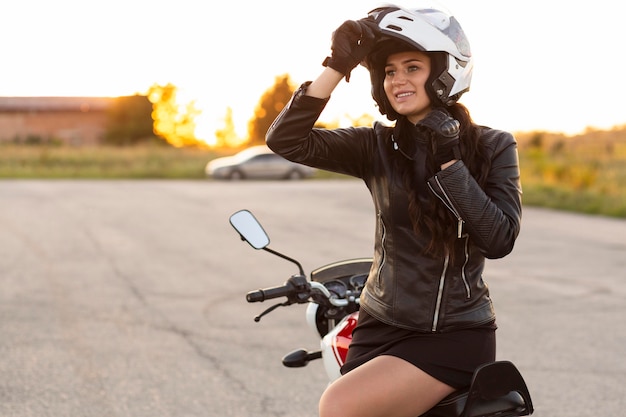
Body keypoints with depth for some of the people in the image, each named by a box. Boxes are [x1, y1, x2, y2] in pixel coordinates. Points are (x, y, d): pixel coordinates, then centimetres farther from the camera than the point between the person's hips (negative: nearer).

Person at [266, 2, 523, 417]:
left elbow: (499, 240, -13)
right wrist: (338, 65, -17)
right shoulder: (376, 146, 2)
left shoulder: (493, 147, -3)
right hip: (381, 327, 4)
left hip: (455, 335, -4)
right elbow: (286, 140, -10)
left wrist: (449, 162, -19)